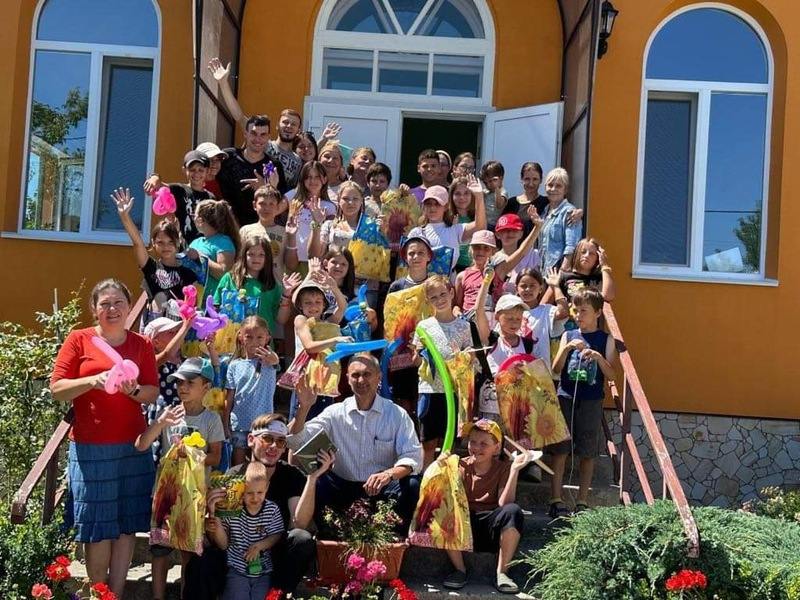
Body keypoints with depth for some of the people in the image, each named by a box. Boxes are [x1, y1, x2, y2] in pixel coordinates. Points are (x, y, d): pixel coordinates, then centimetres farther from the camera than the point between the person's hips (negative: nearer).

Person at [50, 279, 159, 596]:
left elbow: (153, 393, 5)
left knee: (127, 524, 5)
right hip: (90, 448, -2)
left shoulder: (142, 345, 8)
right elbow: (56, 390, -3)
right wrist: (93, 381, -18)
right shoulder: (78, 340, 1)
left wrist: (133, 390, -15)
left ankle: (117, 593, 16)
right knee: (97, 525, 2)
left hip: (133, 446, 3)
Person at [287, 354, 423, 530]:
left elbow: (413, 457, -13)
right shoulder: (335, 412, 2)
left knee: (413, 487, -29)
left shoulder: (397, 414, -3)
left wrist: (389, 474, -34)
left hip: (381, 488, -1)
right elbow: (295, 441, -3)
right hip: (342, 487, 1)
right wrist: (303, 408, -20)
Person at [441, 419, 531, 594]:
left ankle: (501, 573, -21)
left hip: (492, 529, -1)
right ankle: (459, 570, -15)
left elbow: (504, 504, -15)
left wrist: (515, 470, -21)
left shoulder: (503, 468, 1)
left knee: (513, 511, -31)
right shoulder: (462, 466, 5)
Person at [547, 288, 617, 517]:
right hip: (566, 397, 1)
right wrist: (568, 347, -13)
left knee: (587, 452, 4)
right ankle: (556, 499, 2)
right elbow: (556, 369, 1)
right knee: (559, 449, -2)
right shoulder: (568, 336, 8)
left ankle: (582, 501, 13)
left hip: (591, 401, -1)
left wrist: (598, 357, -17)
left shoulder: (606, 339, 5)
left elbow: (611, 375, -1)